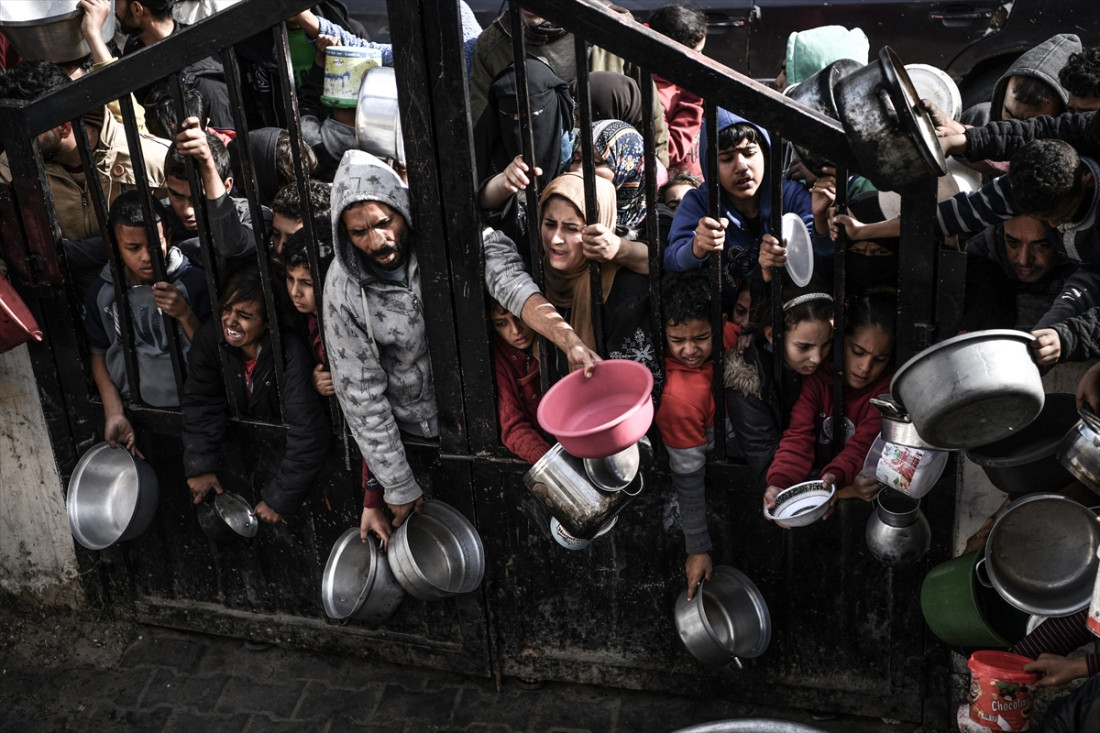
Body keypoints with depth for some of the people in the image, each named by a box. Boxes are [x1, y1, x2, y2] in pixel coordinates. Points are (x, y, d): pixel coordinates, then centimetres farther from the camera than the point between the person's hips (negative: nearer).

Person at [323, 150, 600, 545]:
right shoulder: (345, 289, -22)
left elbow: (503, 274, -39)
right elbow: (361, 394, -17)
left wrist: (567, 338, -57)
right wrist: (399, 490, -15)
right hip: (412, 430, -1)